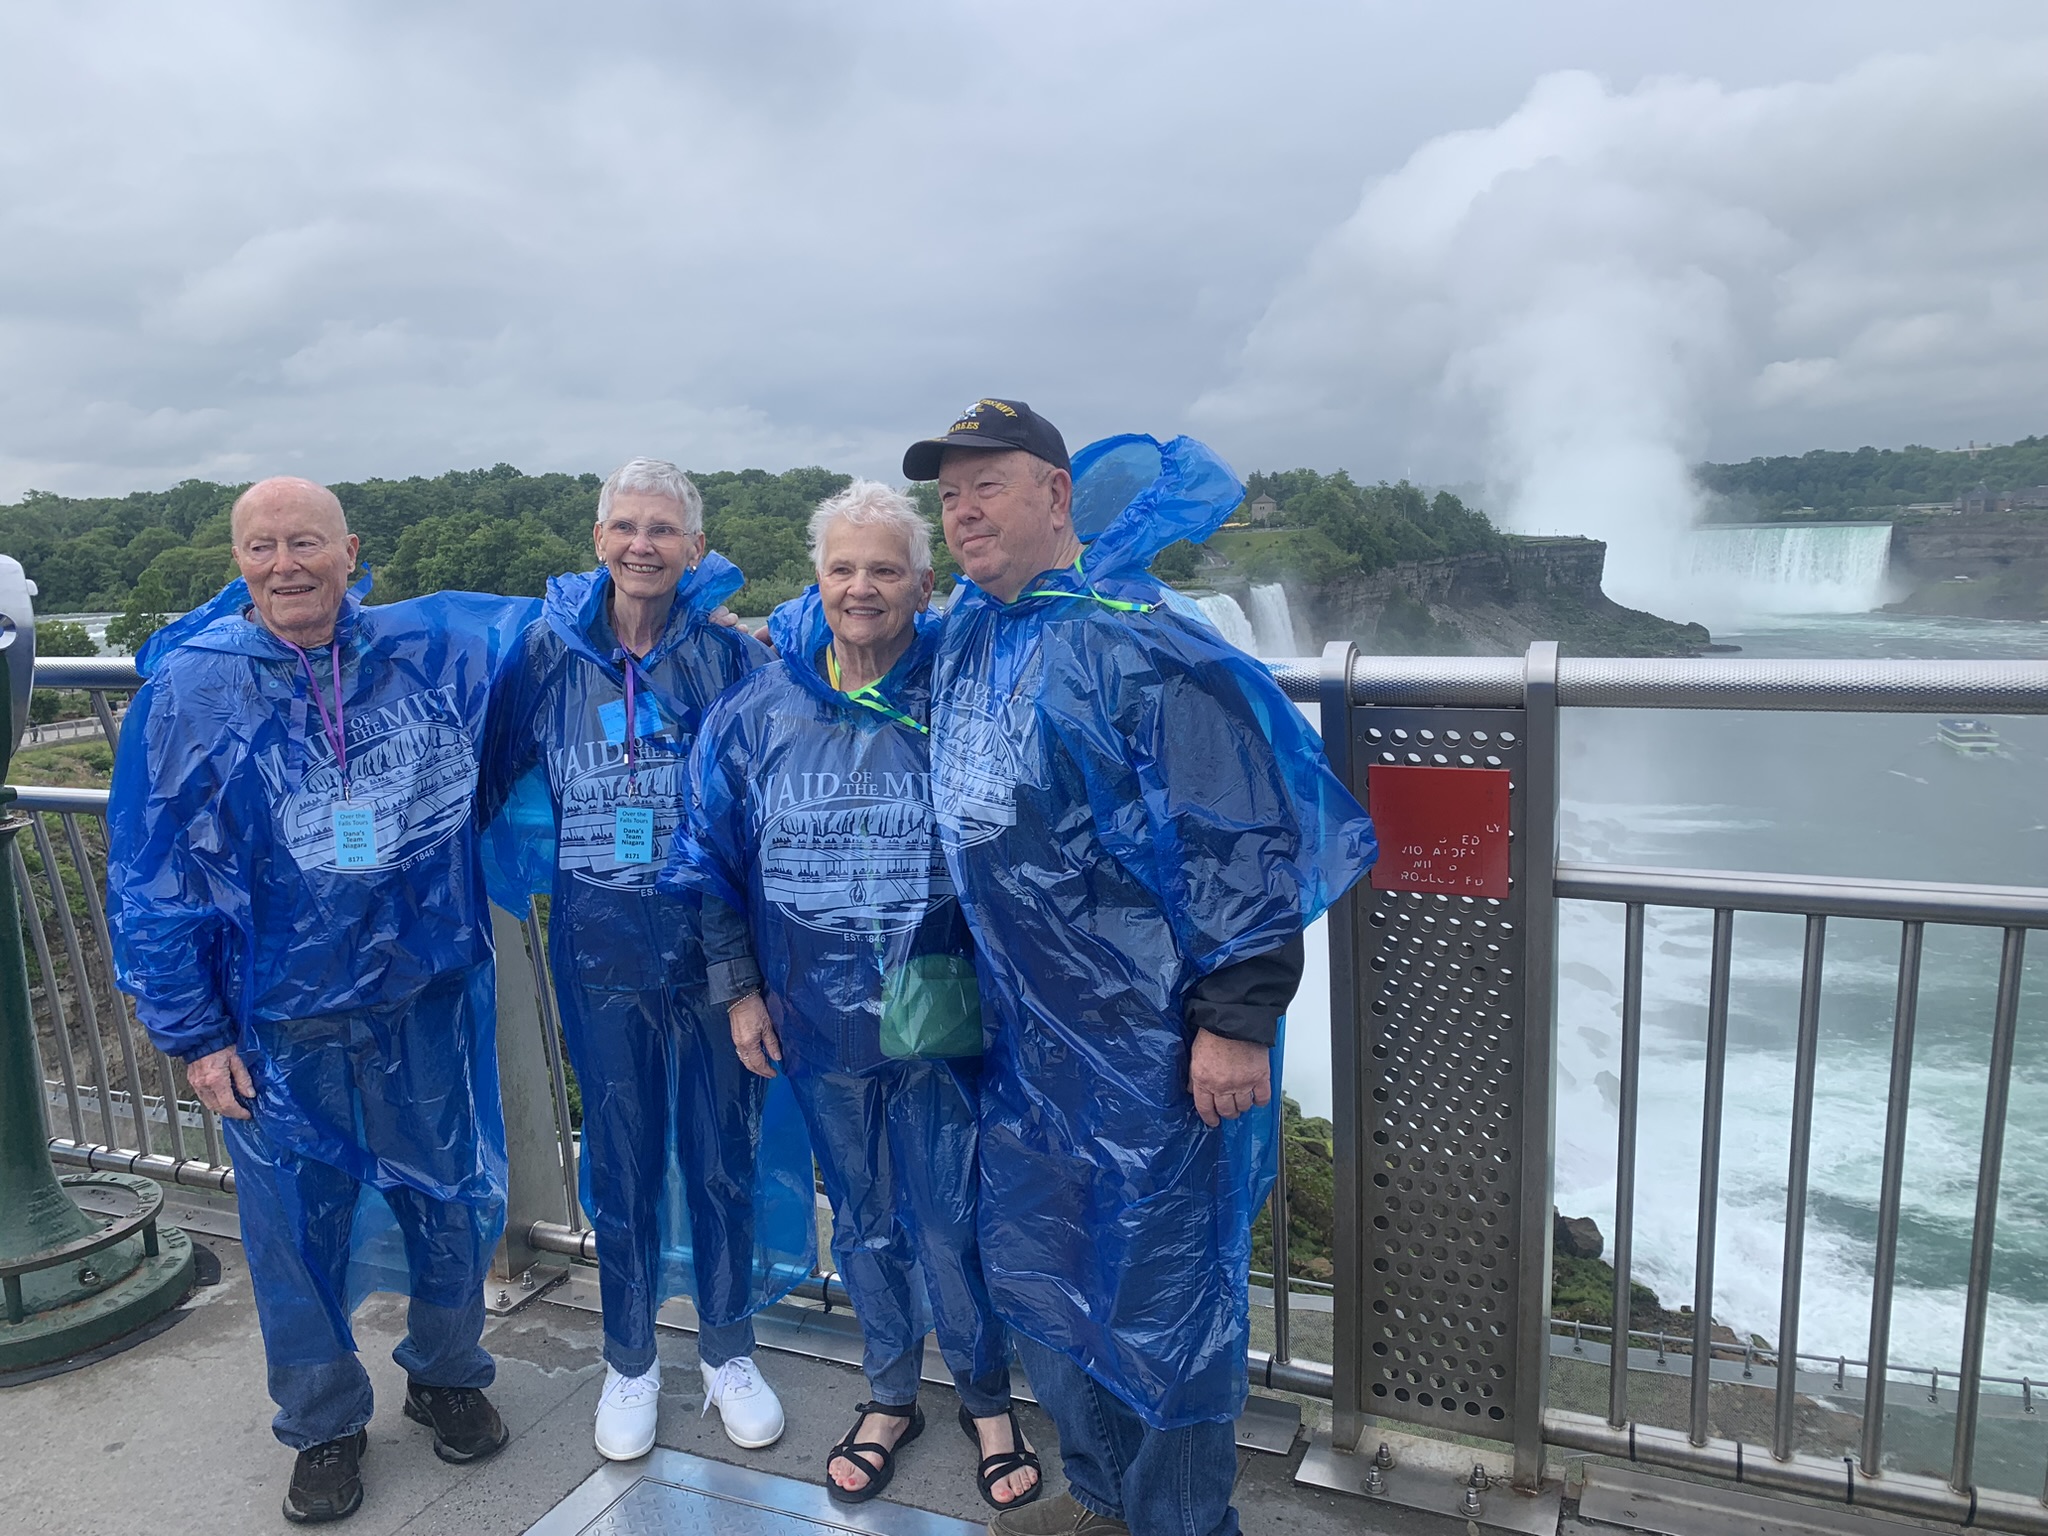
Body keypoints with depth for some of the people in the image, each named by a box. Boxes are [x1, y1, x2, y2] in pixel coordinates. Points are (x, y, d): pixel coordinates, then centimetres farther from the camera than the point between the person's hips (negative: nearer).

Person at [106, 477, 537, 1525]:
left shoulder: (433, 647, -5)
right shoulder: (188, 689, -7)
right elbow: (149, 877, -3)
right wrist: (191, 1032, -4)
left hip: (428, 1002, 2)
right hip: (277, 1025, -1)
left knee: (453, 1199, 15)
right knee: (299, 1224, 12)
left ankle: (446, 1374, 41)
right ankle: (323, 1423, 37)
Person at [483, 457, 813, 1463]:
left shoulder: (729, 650, -6)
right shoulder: (552, 648, -2)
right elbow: (492, 769, 9)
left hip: (714, 936, 0)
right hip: (602, 946, 1)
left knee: (723, 1151, 13)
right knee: (619, 1158, 14)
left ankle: (727, 1351, 34)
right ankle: (629, 1361, 36)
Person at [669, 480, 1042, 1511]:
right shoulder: (759, 710, -1)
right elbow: (712, 853, 7)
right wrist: (738, 989, 6)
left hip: (940, 1015, -3)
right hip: (817, 1020, 3)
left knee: (952, 1221, 7)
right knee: (862, 1218, 19)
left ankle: (987, 1398, 34)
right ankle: (890, 1398, 41)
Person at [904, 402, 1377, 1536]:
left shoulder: (1135, 643, -17)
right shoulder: (965, 639, 8)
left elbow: (1243, 839, -20)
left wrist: (1235, 1019, -20)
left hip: (1152, 1045, -8)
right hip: (1026, 1032, 9)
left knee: (1160, 1292, 6)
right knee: (1036, 1270, 20)